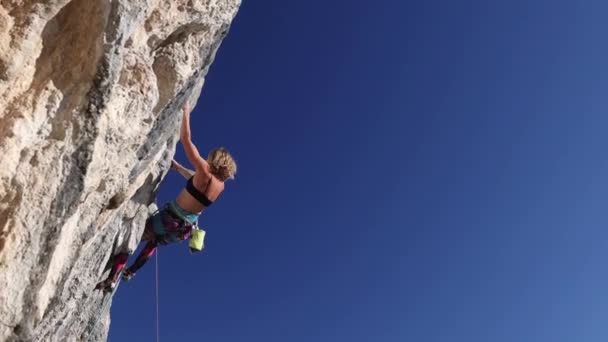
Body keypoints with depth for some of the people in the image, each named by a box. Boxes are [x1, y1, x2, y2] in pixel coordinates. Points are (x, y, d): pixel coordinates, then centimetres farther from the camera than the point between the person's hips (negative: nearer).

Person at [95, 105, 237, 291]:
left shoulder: (206, 173, -22)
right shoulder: (220, 186, -1)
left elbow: (186, 139, -19)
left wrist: (186, 112, -9)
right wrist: (177, 166, 25)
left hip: (171, 221, -7)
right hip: (184, 230, 8)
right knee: (154, 240, 35)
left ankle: (112, 278, 2)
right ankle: (130, 272, 41)